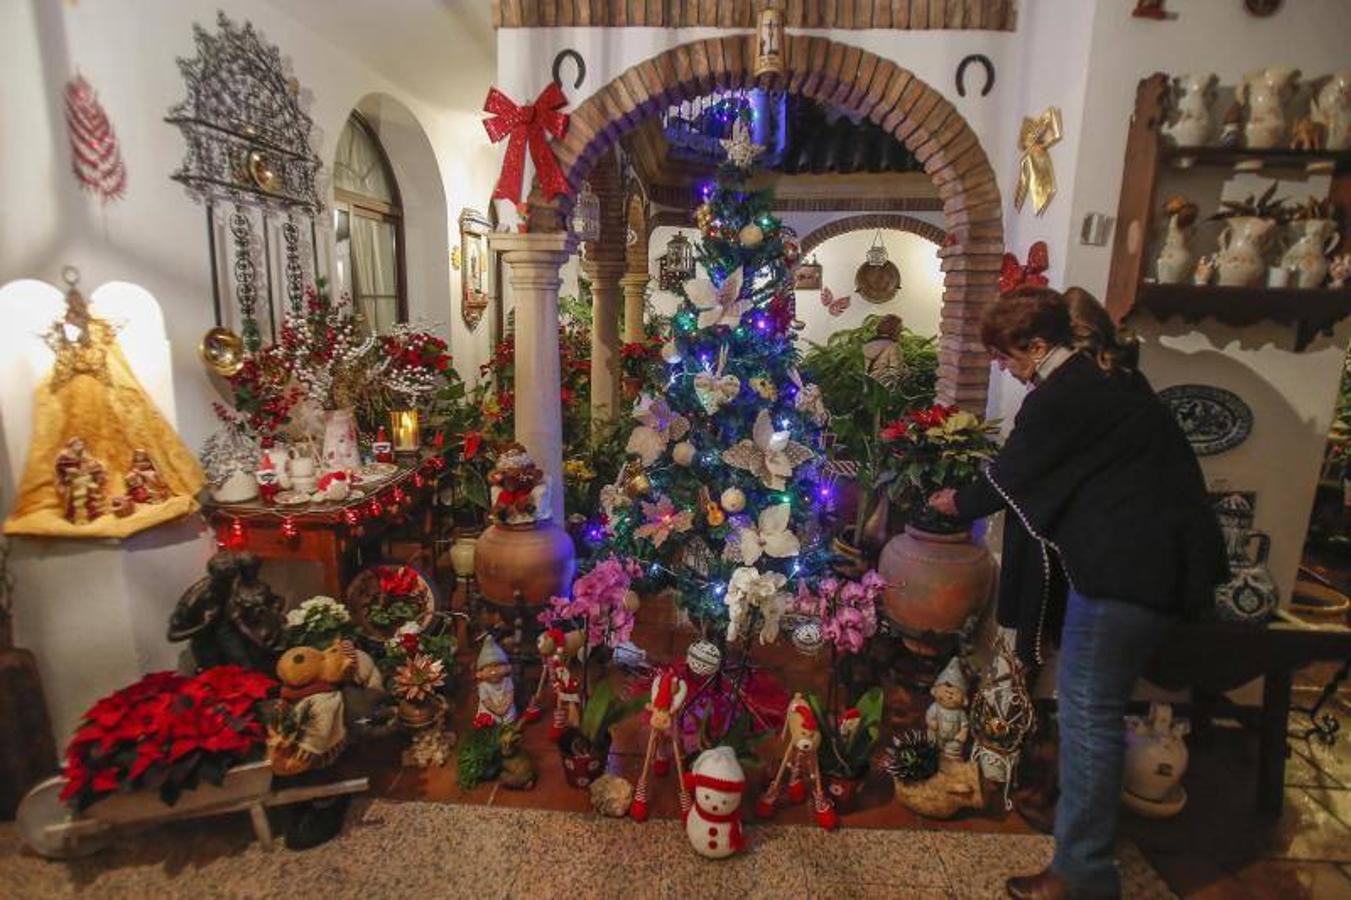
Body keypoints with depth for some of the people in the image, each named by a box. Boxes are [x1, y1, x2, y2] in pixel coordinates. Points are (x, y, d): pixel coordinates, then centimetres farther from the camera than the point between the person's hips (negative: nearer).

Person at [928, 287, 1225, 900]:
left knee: (1088, 707, -4)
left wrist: (960, 504, 11)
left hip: (1126, 565, -11)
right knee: (1089, 699, 20)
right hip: (1155, 552, 11)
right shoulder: (1105, 374, 14)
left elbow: (1011, 476, -7)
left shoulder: (1061, 397, -18)